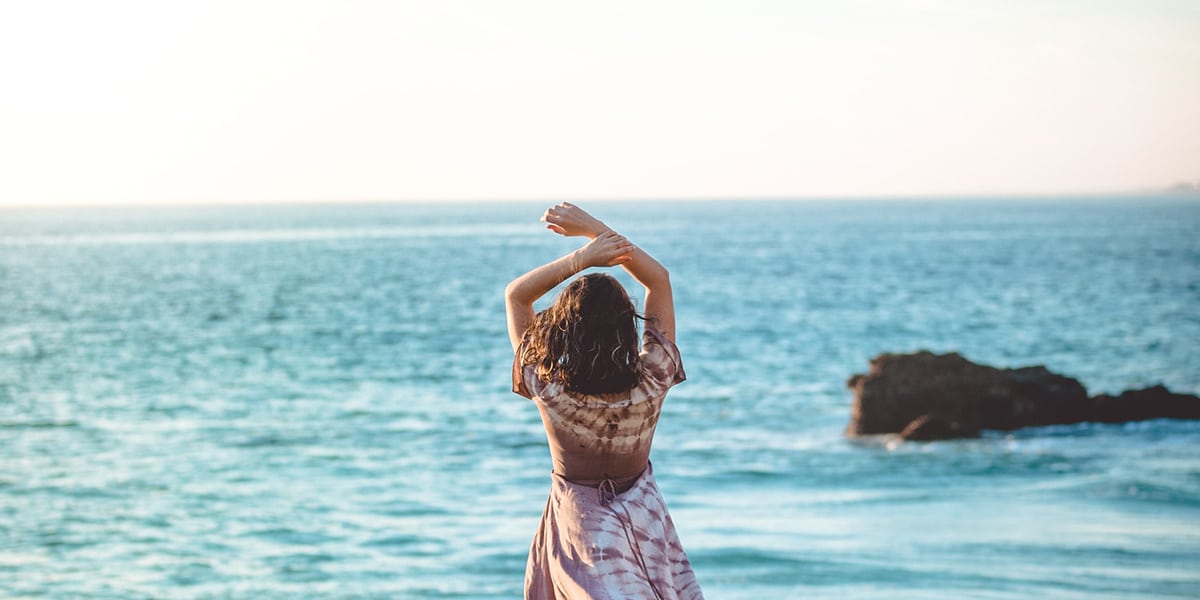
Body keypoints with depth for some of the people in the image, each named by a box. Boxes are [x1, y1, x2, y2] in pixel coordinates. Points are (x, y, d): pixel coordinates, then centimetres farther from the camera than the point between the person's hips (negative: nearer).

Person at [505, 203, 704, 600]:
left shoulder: (547, 388, -25)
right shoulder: (651, 384, -22)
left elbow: (516, 295, -13)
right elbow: (659, 279, -10)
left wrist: (581, 258, -23)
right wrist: (593, 229, -13)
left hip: (580, 522, -1)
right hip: (643, 518, 1)